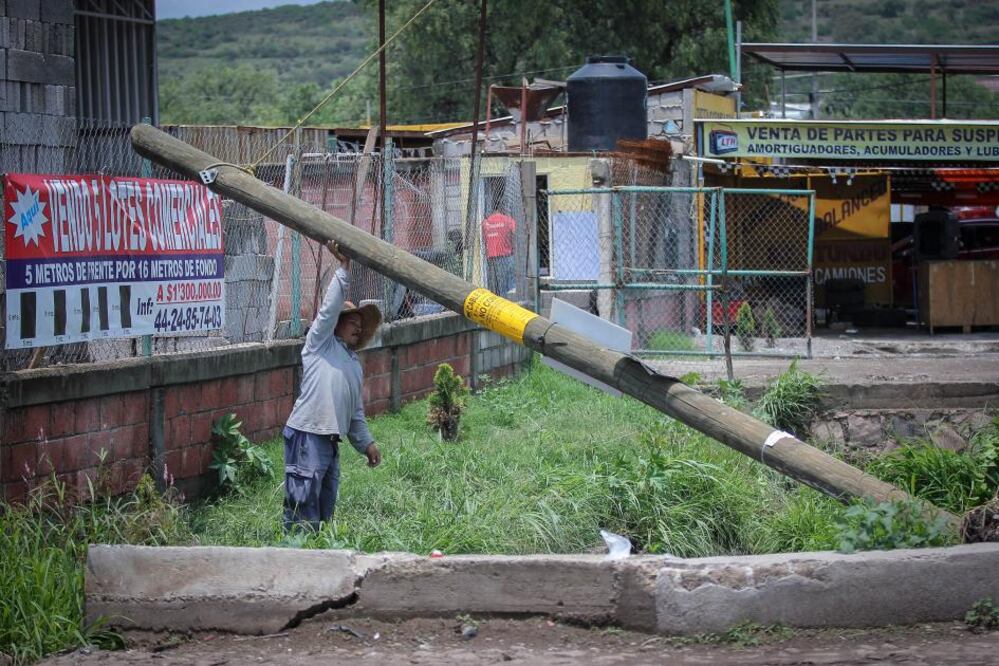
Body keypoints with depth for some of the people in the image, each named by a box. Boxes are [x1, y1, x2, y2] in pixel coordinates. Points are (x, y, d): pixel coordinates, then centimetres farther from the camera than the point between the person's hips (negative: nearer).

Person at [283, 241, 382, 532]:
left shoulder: (355, 365, 25)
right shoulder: (320, 343, 4)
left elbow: (356, 411, 29)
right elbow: (330, 308, -10)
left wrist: (366, 442, 23)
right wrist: (343, 269, -14)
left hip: (331, 440, 9)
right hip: (307, 434, -8)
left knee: (325, 506, 11)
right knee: (303, 501, -11)